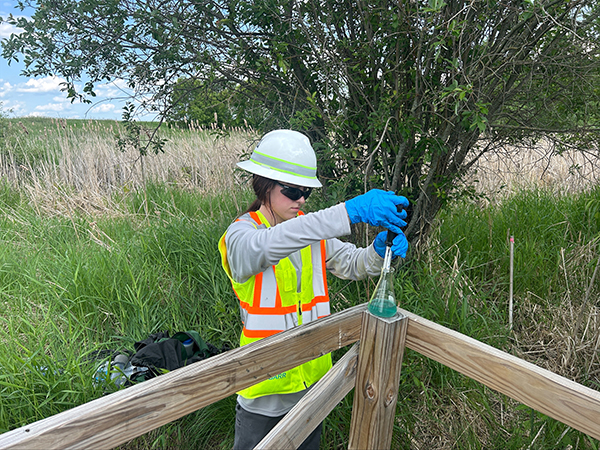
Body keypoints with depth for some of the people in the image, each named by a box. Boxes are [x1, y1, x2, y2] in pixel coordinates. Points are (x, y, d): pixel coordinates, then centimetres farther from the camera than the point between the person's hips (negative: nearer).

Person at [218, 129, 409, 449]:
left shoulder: (312, 231, 0)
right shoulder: (240, 236, -19)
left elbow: (352, 264, -4)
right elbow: (271, 244, -41)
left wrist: (380, 251, -28)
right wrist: (350, 211, -50)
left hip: (312, 375, 5)